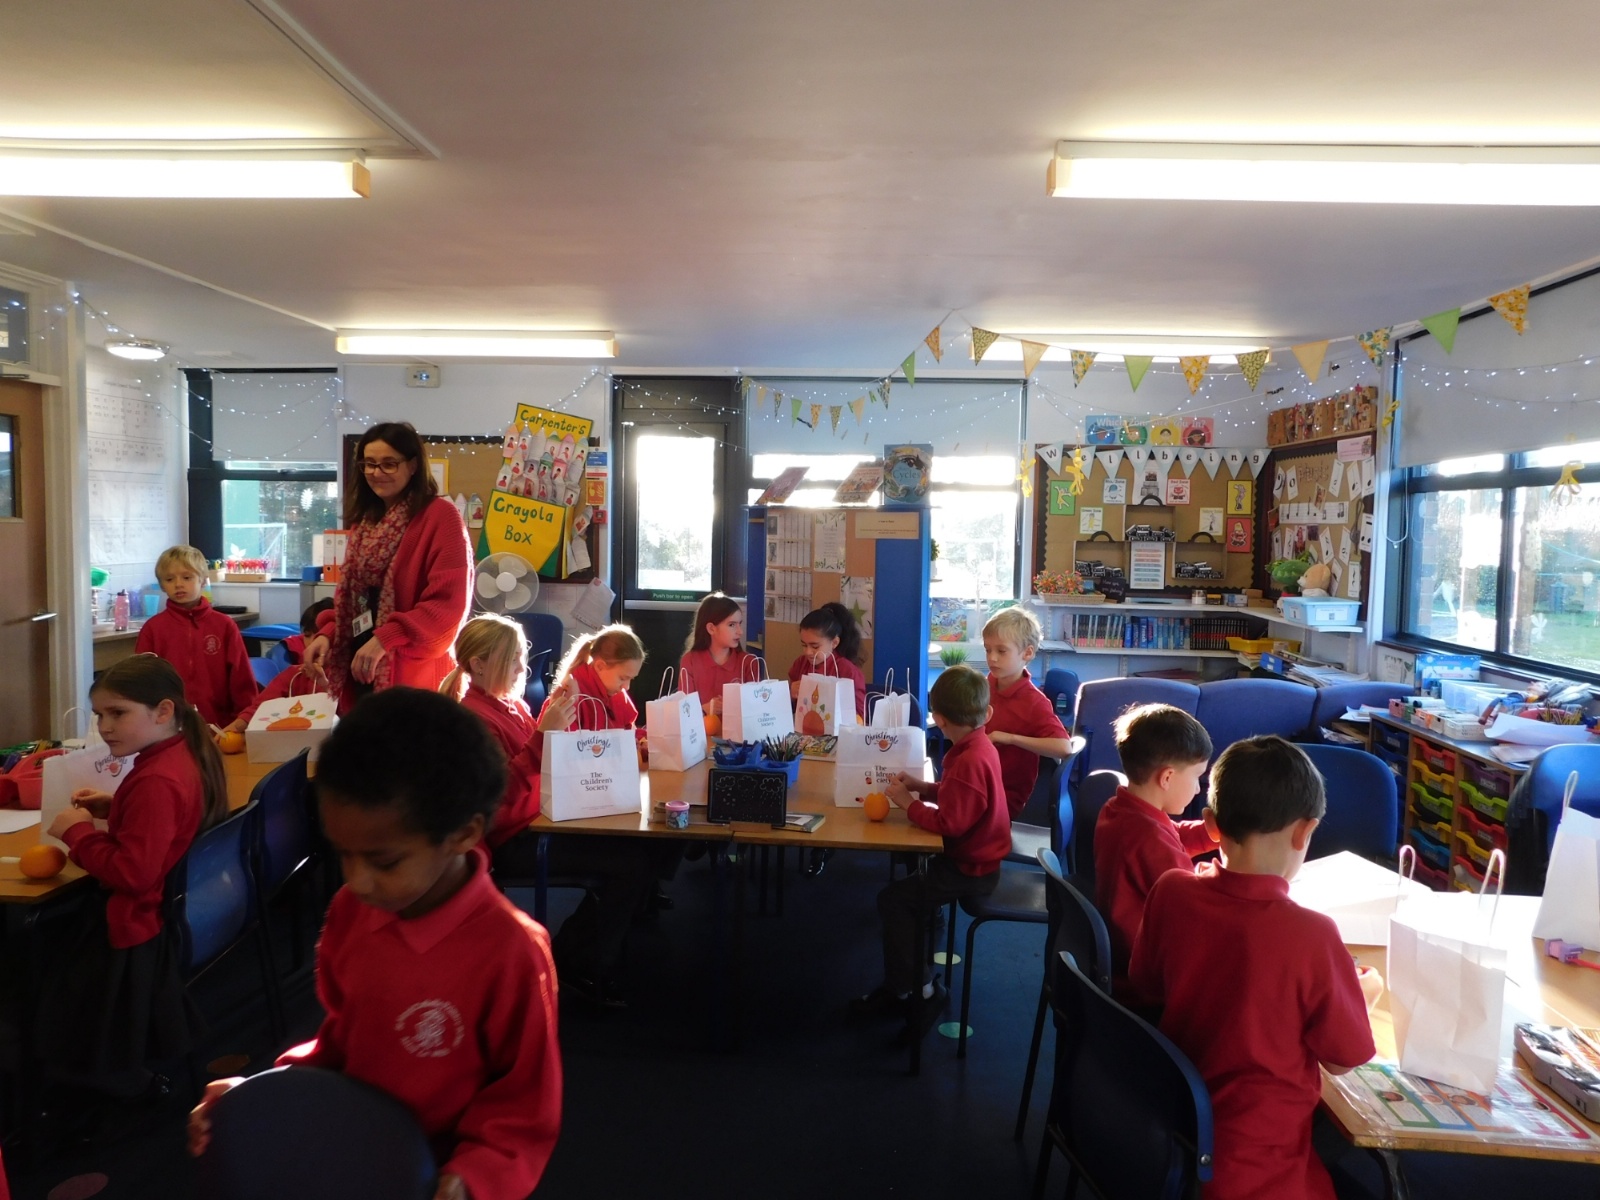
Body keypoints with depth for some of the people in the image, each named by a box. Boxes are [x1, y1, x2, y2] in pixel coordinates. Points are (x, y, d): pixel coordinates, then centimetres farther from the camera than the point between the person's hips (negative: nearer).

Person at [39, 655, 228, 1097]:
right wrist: (113, 807, 4)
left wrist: (77, 830, -18)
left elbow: (131, 872, -29)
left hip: (139, 928, -10)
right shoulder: (185, 754, 0)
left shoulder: (155, 782, -30)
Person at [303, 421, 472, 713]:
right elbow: (351, 598, 19)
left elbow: (450, 603, -18)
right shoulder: (364, 521, 15)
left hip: (413, 676, -7)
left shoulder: (440, 516, -10)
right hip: (359, 672, 7)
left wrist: (386, 639, -24)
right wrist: (328, 634, 1)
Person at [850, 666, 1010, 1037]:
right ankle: (903, 983, 21)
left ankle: (914, 993, 4)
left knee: (893, 899, -8)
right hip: (977, 854, 10)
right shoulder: (980, 746, 2)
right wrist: (924, 787, 5)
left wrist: (908, 802, -15)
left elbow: (948, 823, -27)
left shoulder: (968, 761, -28)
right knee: (910, 889, 16)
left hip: (971, 868, -10)